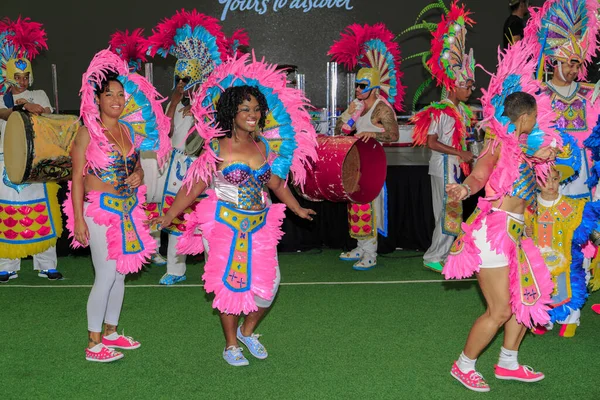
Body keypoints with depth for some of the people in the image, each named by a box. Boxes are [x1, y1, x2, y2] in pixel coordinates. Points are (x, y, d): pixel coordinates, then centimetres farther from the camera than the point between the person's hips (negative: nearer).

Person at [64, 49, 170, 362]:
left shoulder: (130, 129, 9)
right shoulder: (88, 133, -9)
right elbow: (77, 178, -9)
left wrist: (138, 176, -3)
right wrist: (78, 220, -14)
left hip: (128, 208, 6)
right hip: (100, 208, -6)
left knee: (120, 273, 12)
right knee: (106, 275, -7)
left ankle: (109, 332, 26)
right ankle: (93, 345, 3)